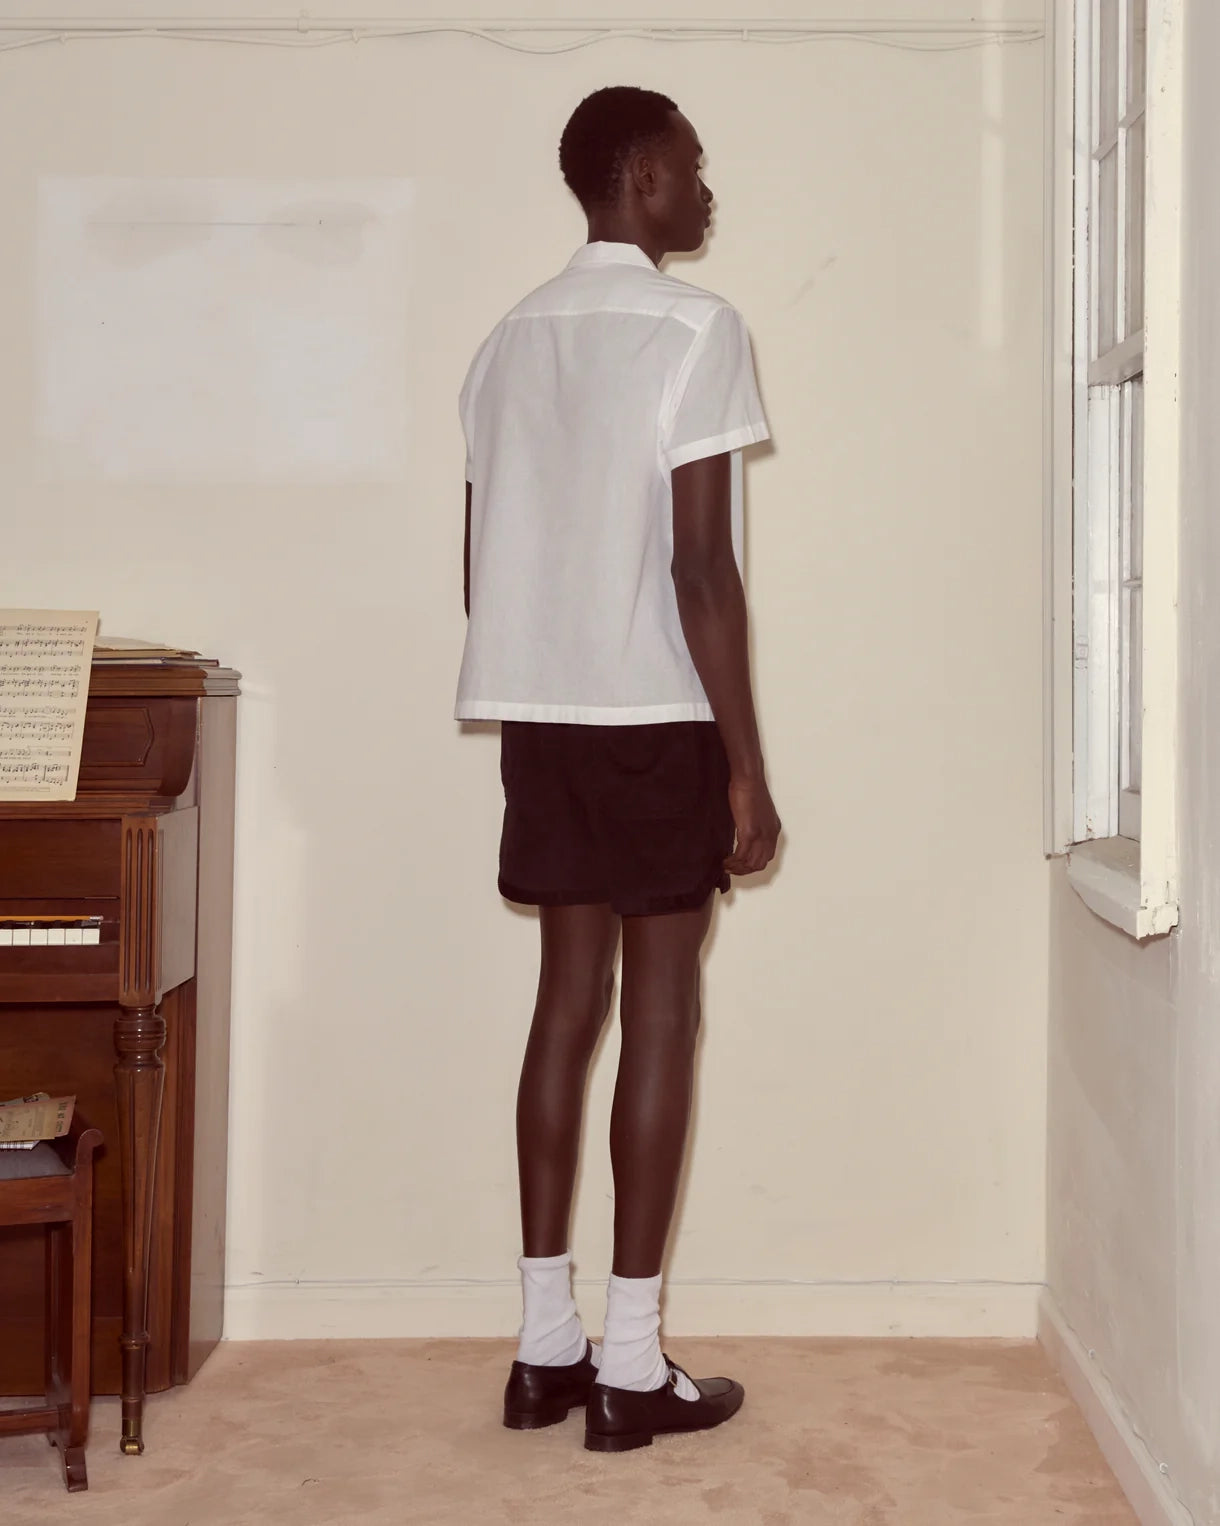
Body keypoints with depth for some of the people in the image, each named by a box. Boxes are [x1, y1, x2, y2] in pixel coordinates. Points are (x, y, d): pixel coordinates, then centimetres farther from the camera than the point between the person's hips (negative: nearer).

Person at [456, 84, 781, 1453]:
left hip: (540, 716, 7)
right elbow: (701, 567, -16)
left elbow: (481, 565, 13)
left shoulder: (511, 339, 12)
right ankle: (631, 1364, 4)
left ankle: (546, 1343, 15)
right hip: (657, 717, -7)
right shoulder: (692, 327, -9)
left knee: (567, 1002, 10)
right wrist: (748, 764, -13)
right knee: (660, 1010, -1)